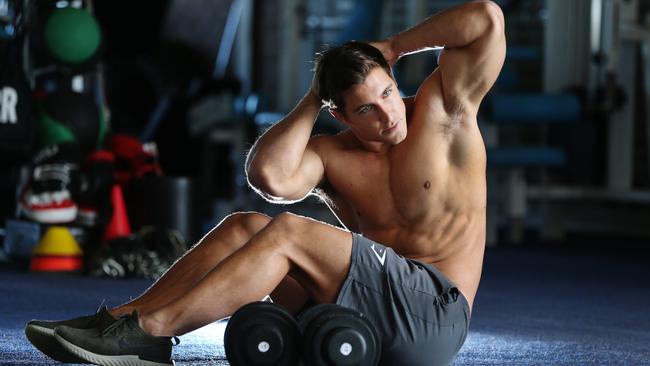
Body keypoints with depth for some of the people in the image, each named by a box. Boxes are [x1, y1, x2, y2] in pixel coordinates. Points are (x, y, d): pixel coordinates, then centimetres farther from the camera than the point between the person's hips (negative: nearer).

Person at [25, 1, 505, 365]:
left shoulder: (441, 113, -1)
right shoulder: (331, 157, 6)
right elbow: (269, 176, -17)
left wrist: (394, 46, -4)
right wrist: (312, 100, -5)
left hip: (436, 312, -6)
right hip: (373, 309, 6)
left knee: (286, 233, -21)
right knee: (244, 226, -4)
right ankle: (125, 318, -14)